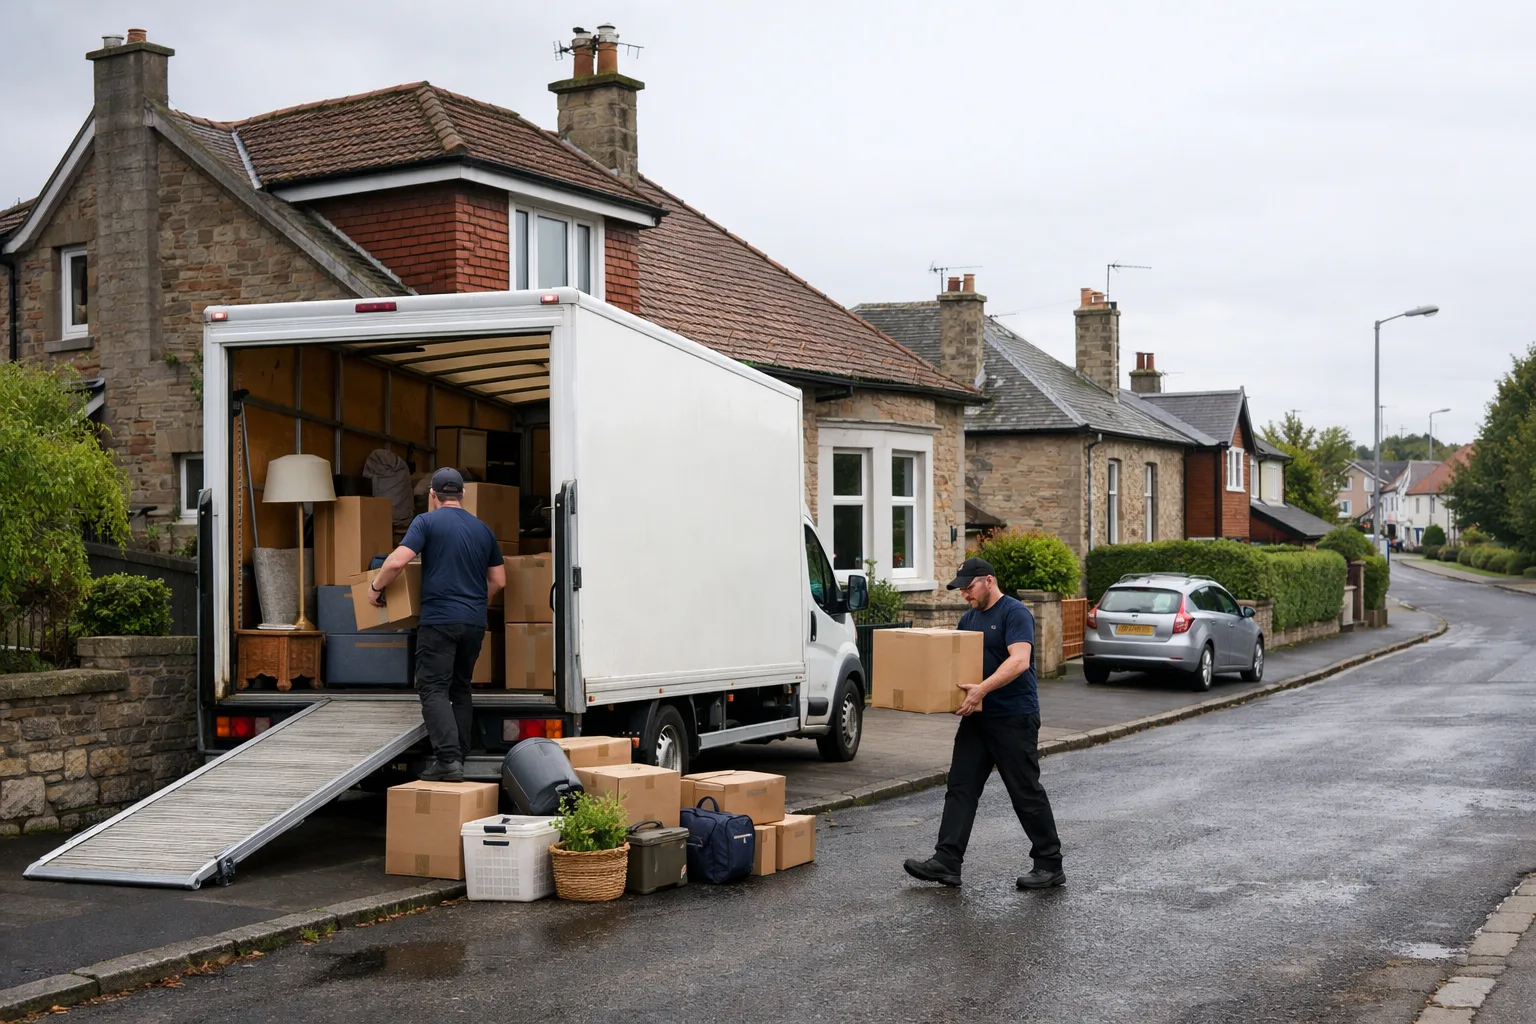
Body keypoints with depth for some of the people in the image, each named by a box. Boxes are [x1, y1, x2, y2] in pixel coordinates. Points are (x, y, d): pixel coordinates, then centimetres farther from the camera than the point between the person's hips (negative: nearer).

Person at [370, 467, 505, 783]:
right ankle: (459, 757, 12)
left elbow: (397, 561, -13)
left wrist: (376, 586, 4)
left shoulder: (427, 522, -2)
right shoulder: (483, 529, 14)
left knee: (434, 689, -5)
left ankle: (448, 759, -18)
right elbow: (498, 580, 17)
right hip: (475, 622, 5)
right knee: (460, 689, 15)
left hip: (439, 619, -5)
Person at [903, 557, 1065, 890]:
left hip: (1014, 718, -9)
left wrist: (982, 688, -37)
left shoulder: (1014, 613, -14)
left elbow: (1019, 660, -27)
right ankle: (946, 862, 0)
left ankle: (1050, 866, 10)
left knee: (1026, 793, -1)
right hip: (977, 716, 9)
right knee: (960, 788, 1)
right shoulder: (969, 618, 14)